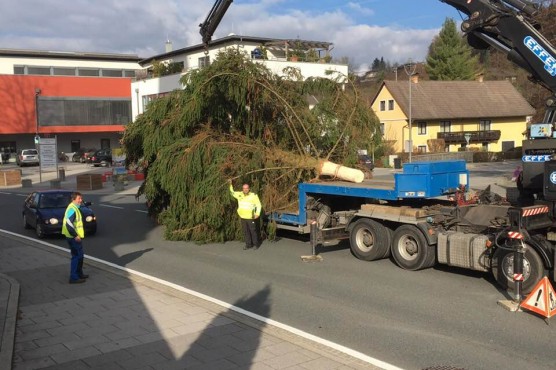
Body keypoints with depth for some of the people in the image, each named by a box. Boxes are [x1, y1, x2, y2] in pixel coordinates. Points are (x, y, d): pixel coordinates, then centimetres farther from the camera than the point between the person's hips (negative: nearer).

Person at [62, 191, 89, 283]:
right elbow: (68, 224, -26)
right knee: (76, 256, -7)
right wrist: (75, 235, -24)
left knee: (79, 256, 18)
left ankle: (79, 274, 30)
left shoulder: (75, 208, 14)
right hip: (73, 237, -10)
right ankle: (73, 278, -3)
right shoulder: (72, 209, -19)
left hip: (76, 236, 10)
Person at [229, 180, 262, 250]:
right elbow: (232, 192, 20)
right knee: (246, 232, 10)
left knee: (253, 231, 5)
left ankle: (256, 244, 18)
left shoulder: (253, 195, -10)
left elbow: (258, 205, -6)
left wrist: (257, 213, -16)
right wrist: (230, 185, 9)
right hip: (243, 217, 4)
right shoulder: (239, 194, 3)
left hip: (251, 217, -4)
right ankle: (248, 244, 20)